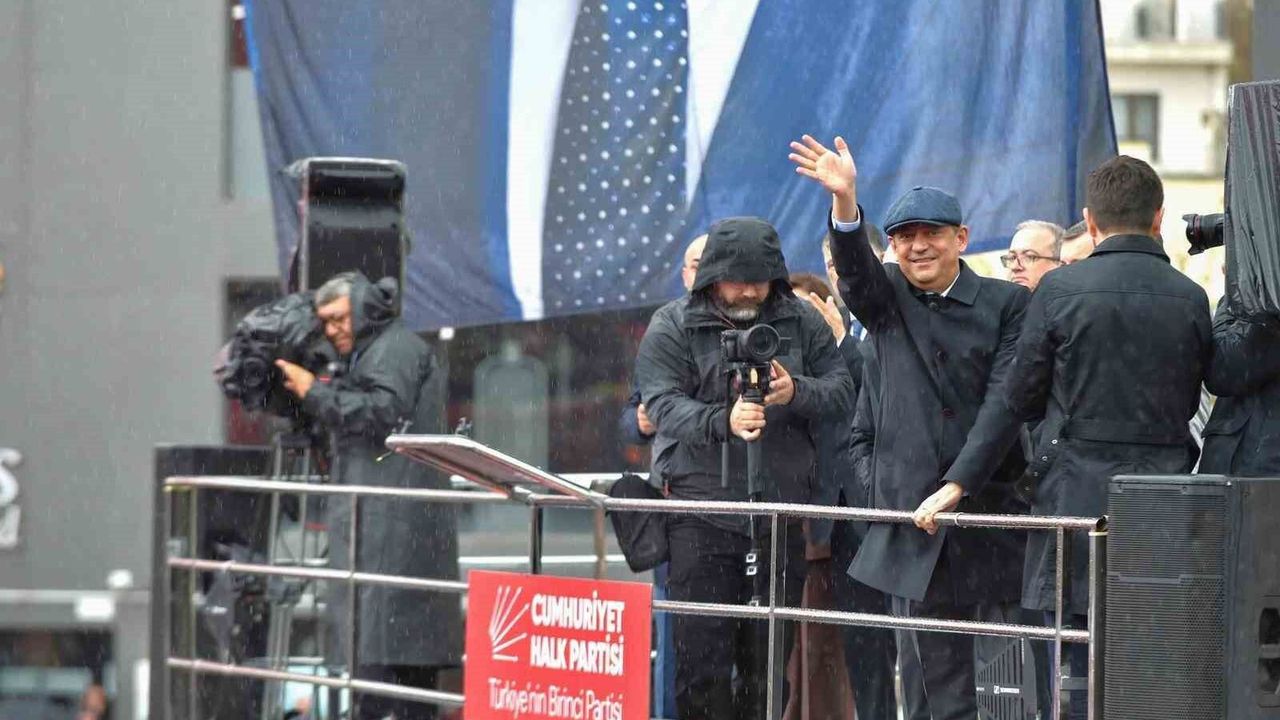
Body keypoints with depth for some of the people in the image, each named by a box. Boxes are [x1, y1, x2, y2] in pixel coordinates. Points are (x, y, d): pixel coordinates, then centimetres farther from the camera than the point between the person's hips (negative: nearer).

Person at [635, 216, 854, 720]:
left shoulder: (802, 322, 9)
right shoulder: (672, 326, 0)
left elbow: (841, 391, 4)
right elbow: (664, 404, -11)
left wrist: (797, 393, -18)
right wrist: (723, 421, -30)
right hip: (702, 510, -3)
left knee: (768, 659, 10)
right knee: (703, 658, -7)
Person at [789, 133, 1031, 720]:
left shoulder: (1006, 305, 0)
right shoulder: (887, 302, 10)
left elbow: (1004, 402, -8)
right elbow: (854, 269, -11)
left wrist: (956, 485, -17)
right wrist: (844, 199, -30)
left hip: (996, 511, -3)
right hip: (916, 518, 3)